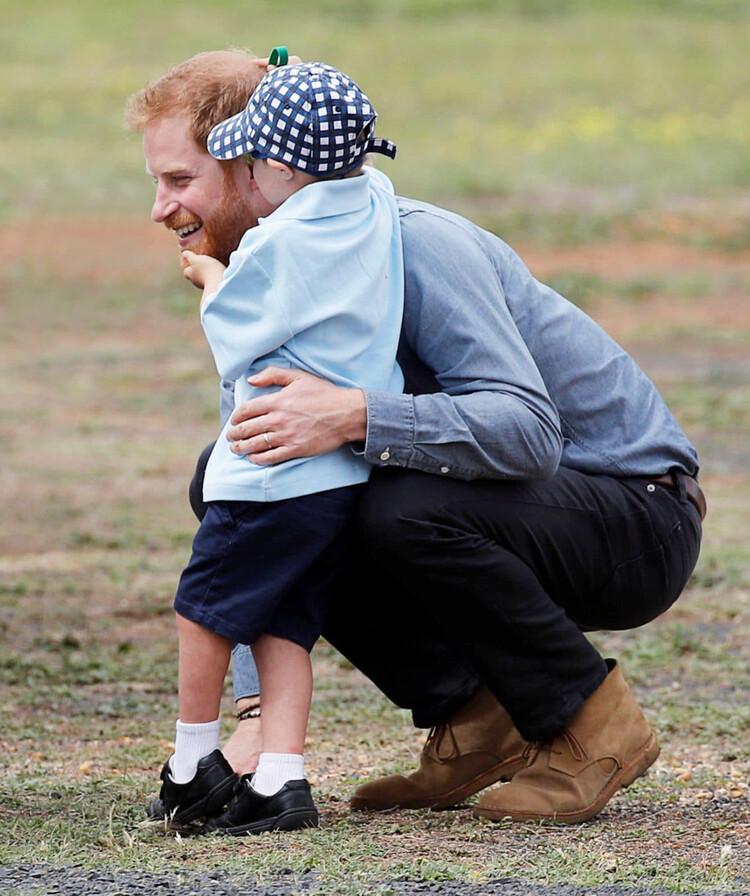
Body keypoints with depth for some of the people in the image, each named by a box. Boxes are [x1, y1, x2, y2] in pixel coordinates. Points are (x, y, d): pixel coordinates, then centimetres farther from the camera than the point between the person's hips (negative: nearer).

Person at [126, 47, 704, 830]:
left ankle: (591, 725, -13)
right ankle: (472, 717, 2)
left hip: (638, 516, -9)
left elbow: (528, 429, -35)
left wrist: (355, 418, -48)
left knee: (405, 508, -35)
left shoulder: (414, 245, -25)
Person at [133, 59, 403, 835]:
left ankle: (193, 763, 19)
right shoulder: (378, 206, 4)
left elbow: (234, 335, -1)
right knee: (281, 623, 9)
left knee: (204, 606, 8)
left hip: (276, 470, -8)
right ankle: (280, 778, 0)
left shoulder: (278, 243, -16)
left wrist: (210, 277, 16)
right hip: (351, 470, 8)